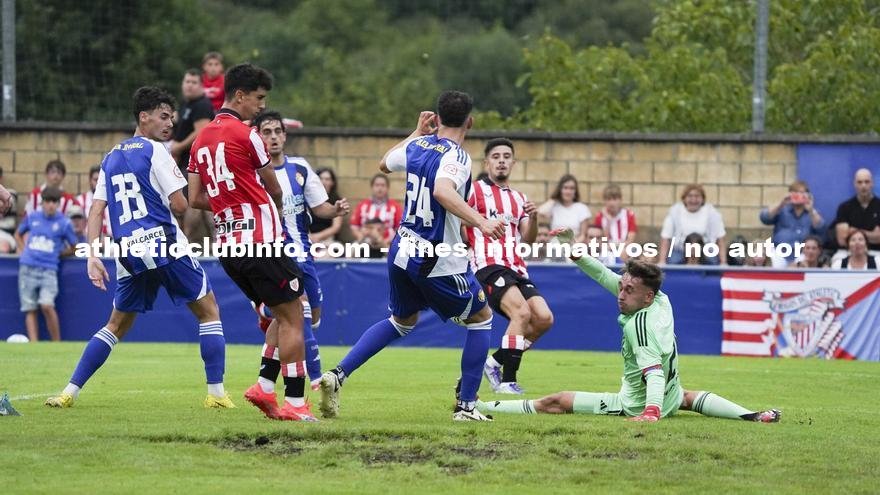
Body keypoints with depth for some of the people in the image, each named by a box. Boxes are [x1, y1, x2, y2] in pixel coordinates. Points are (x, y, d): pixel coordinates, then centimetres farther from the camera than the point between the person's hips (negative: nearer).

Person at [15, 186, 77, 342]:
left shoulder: (64, 223, 2)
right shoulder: (32, 217, 8)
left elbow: (74, 248, 13)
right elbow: (18, 235, 26)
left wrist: (57, 254, 6)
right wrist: (24, 251, 12)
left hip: (48, 270, -3)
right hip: (28, 269, 3)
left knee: (47, 305, -19)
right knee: (30, 310, 0)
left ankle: (57, 345, -7)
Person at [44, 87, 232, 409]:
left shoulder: (111, 158, 15)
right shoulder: (155, 151, -4)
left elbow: (96, 211, 10)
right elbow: (179, 205, -10)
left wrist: (93, 256, 8)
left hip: (129, 251, 6)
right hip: (164, 243, -6)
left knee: (116, 325, 18)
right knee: (208, 311, 7)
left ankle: (69, 392, 9)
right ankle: (216, 393, -1)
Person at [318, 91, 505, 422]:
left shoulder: (416, 146, 4)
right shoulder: (455, 156, -18)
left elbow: (384, 164, 26)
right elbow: (443, 191, -39)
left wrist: (418, 132, 35)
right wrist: (480, 221, -46)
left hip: (402, 252, 7)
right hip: (437, 262, -7)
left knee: (401, 321, 27)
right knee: (481, 318, 13)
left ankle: (337, 375, 11)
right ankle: (466, 406, 10)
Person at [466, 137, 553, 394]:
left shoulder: (519, 198, 23)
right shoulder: (475, 190, 5)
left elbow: (528, 240, 13)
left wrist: (533, 218, -6)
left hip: (516, 269, 7)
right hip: (489, 266, -7)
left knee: (544, 318, -9)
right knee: (522, 312, -28)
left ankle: (496, 362, 8)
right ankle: (507, 381, -25)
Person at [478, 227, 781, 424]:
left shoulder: (639, 324, -27)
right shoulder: (662, 301, -4)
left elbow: (655, 372, -35)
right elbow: (606, 277, 1)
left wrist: (651, 412, -47)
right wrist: (574, 251, -3)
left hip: (636, 405, -8)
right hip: (670, 398, 8)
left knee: (554, 402, -8)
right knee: (689, 397, 41)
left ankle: (483, 407, -12)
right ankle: (753, 416, 24)